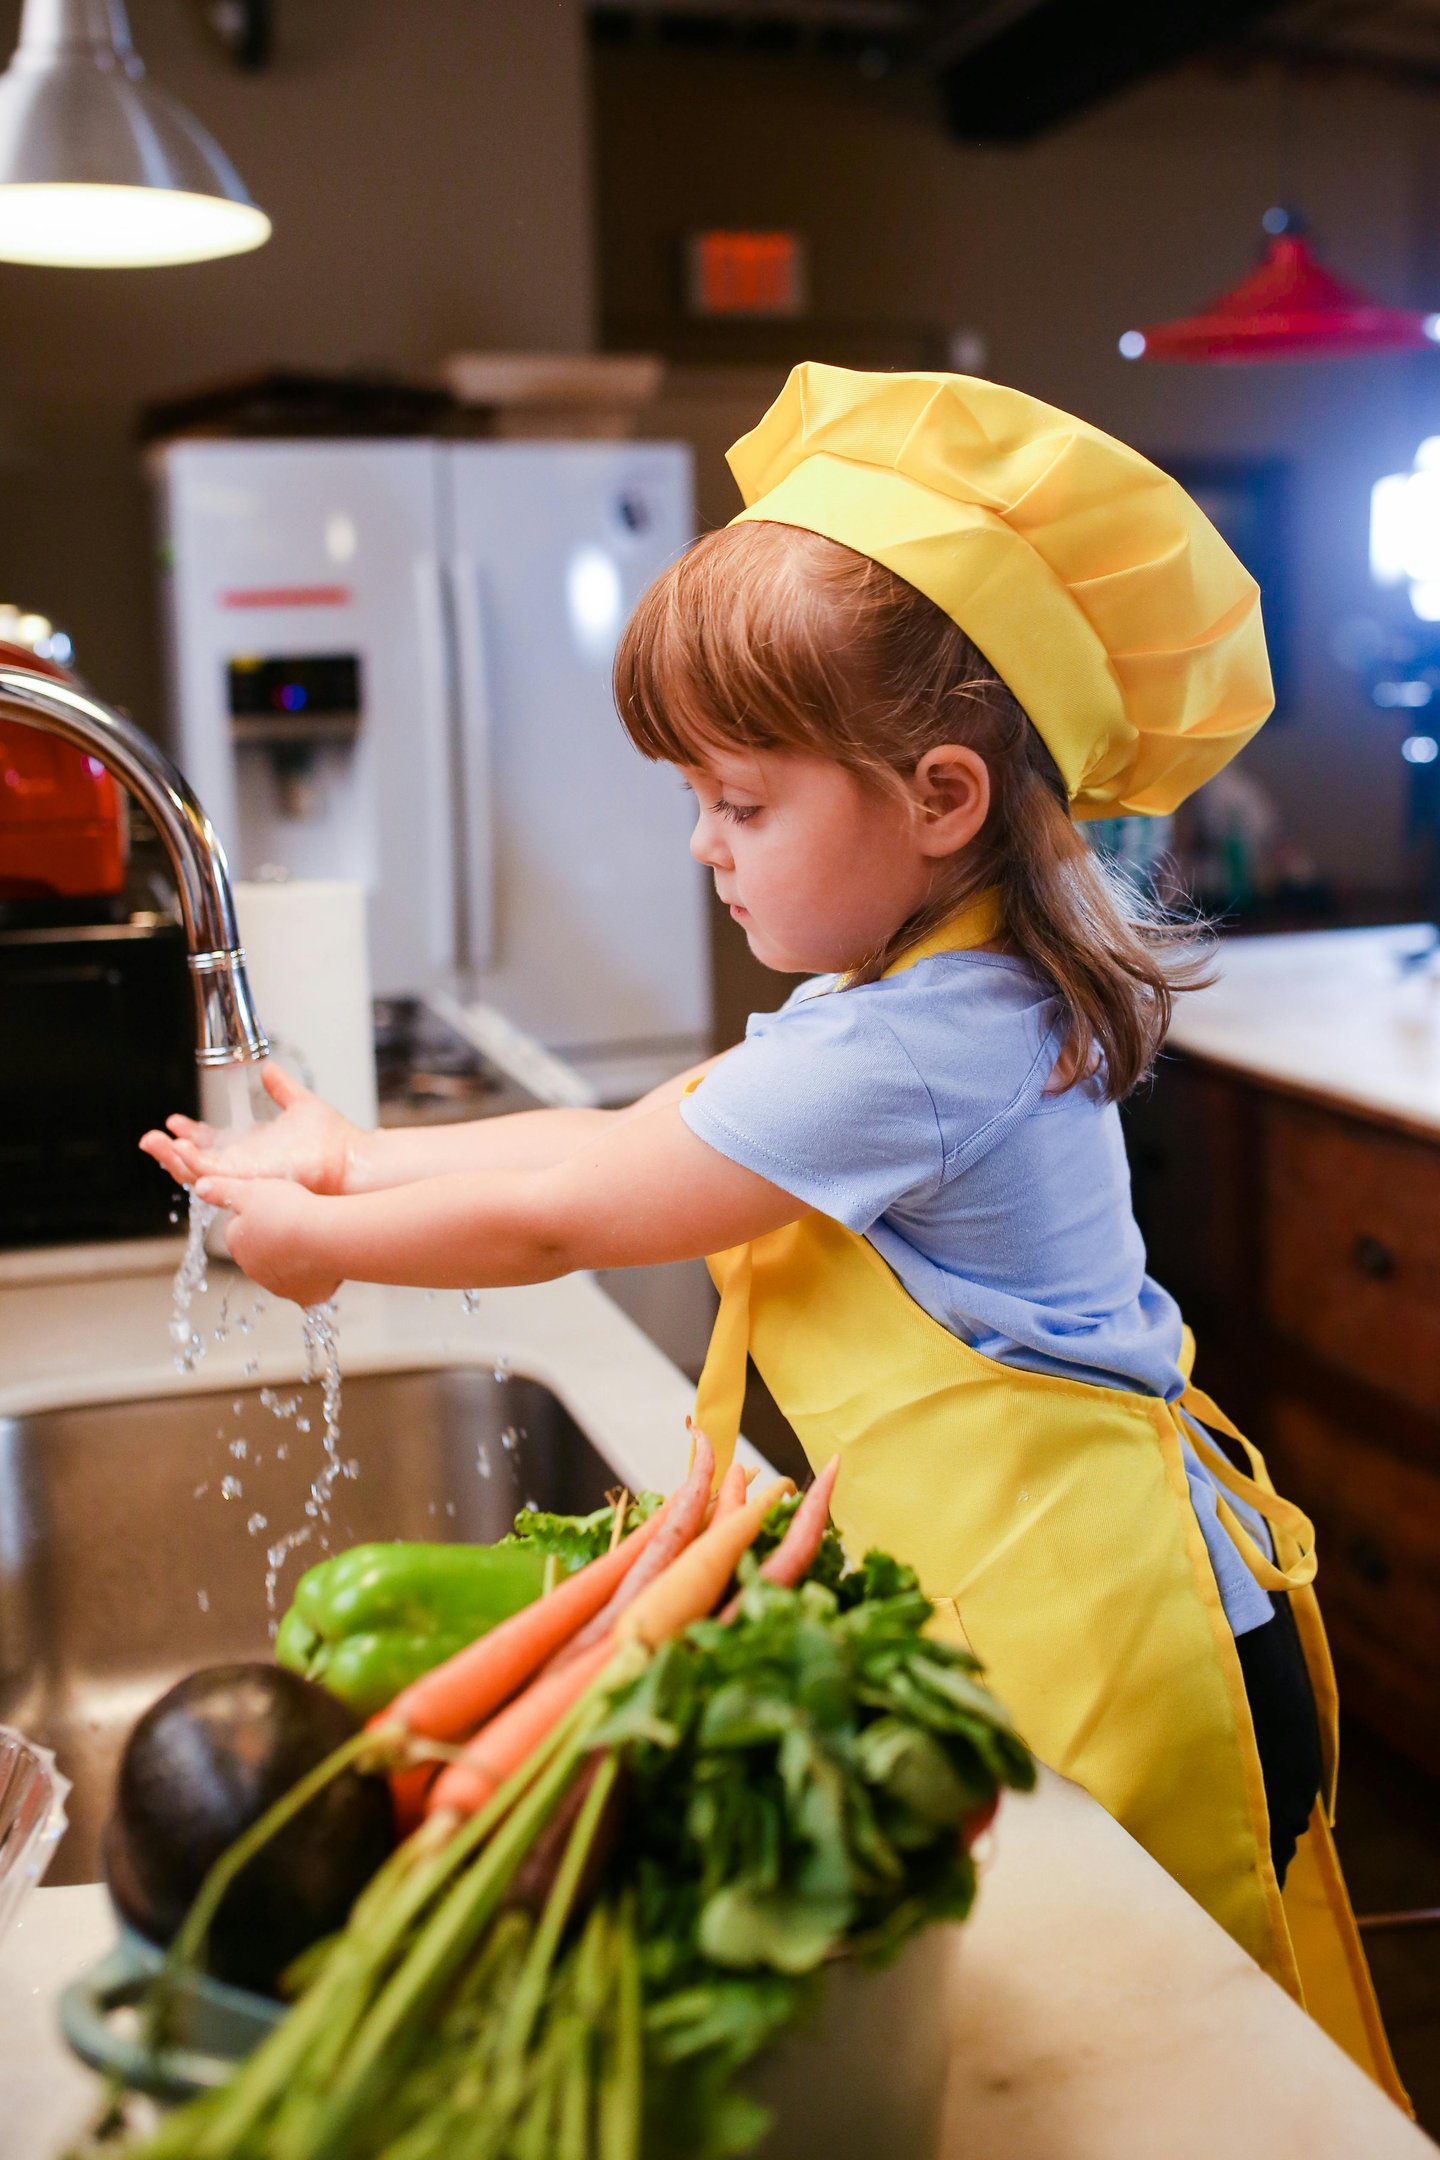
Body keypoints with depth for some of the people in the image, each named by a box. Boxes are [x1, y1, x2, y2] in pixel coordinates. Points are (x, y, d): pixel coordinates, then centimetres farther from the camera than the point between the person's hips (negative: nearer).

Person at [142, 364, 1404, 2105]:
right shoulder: (941, 989, 7)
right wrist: (361, 1159, 9)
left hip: (1103, 1635, -10)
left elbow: (568, 1216, -17)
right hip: (1017, 1596, 10)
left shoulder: (910, 1046, -25)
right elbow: (621, 1134, 11)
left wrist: (323, 1239, -2)